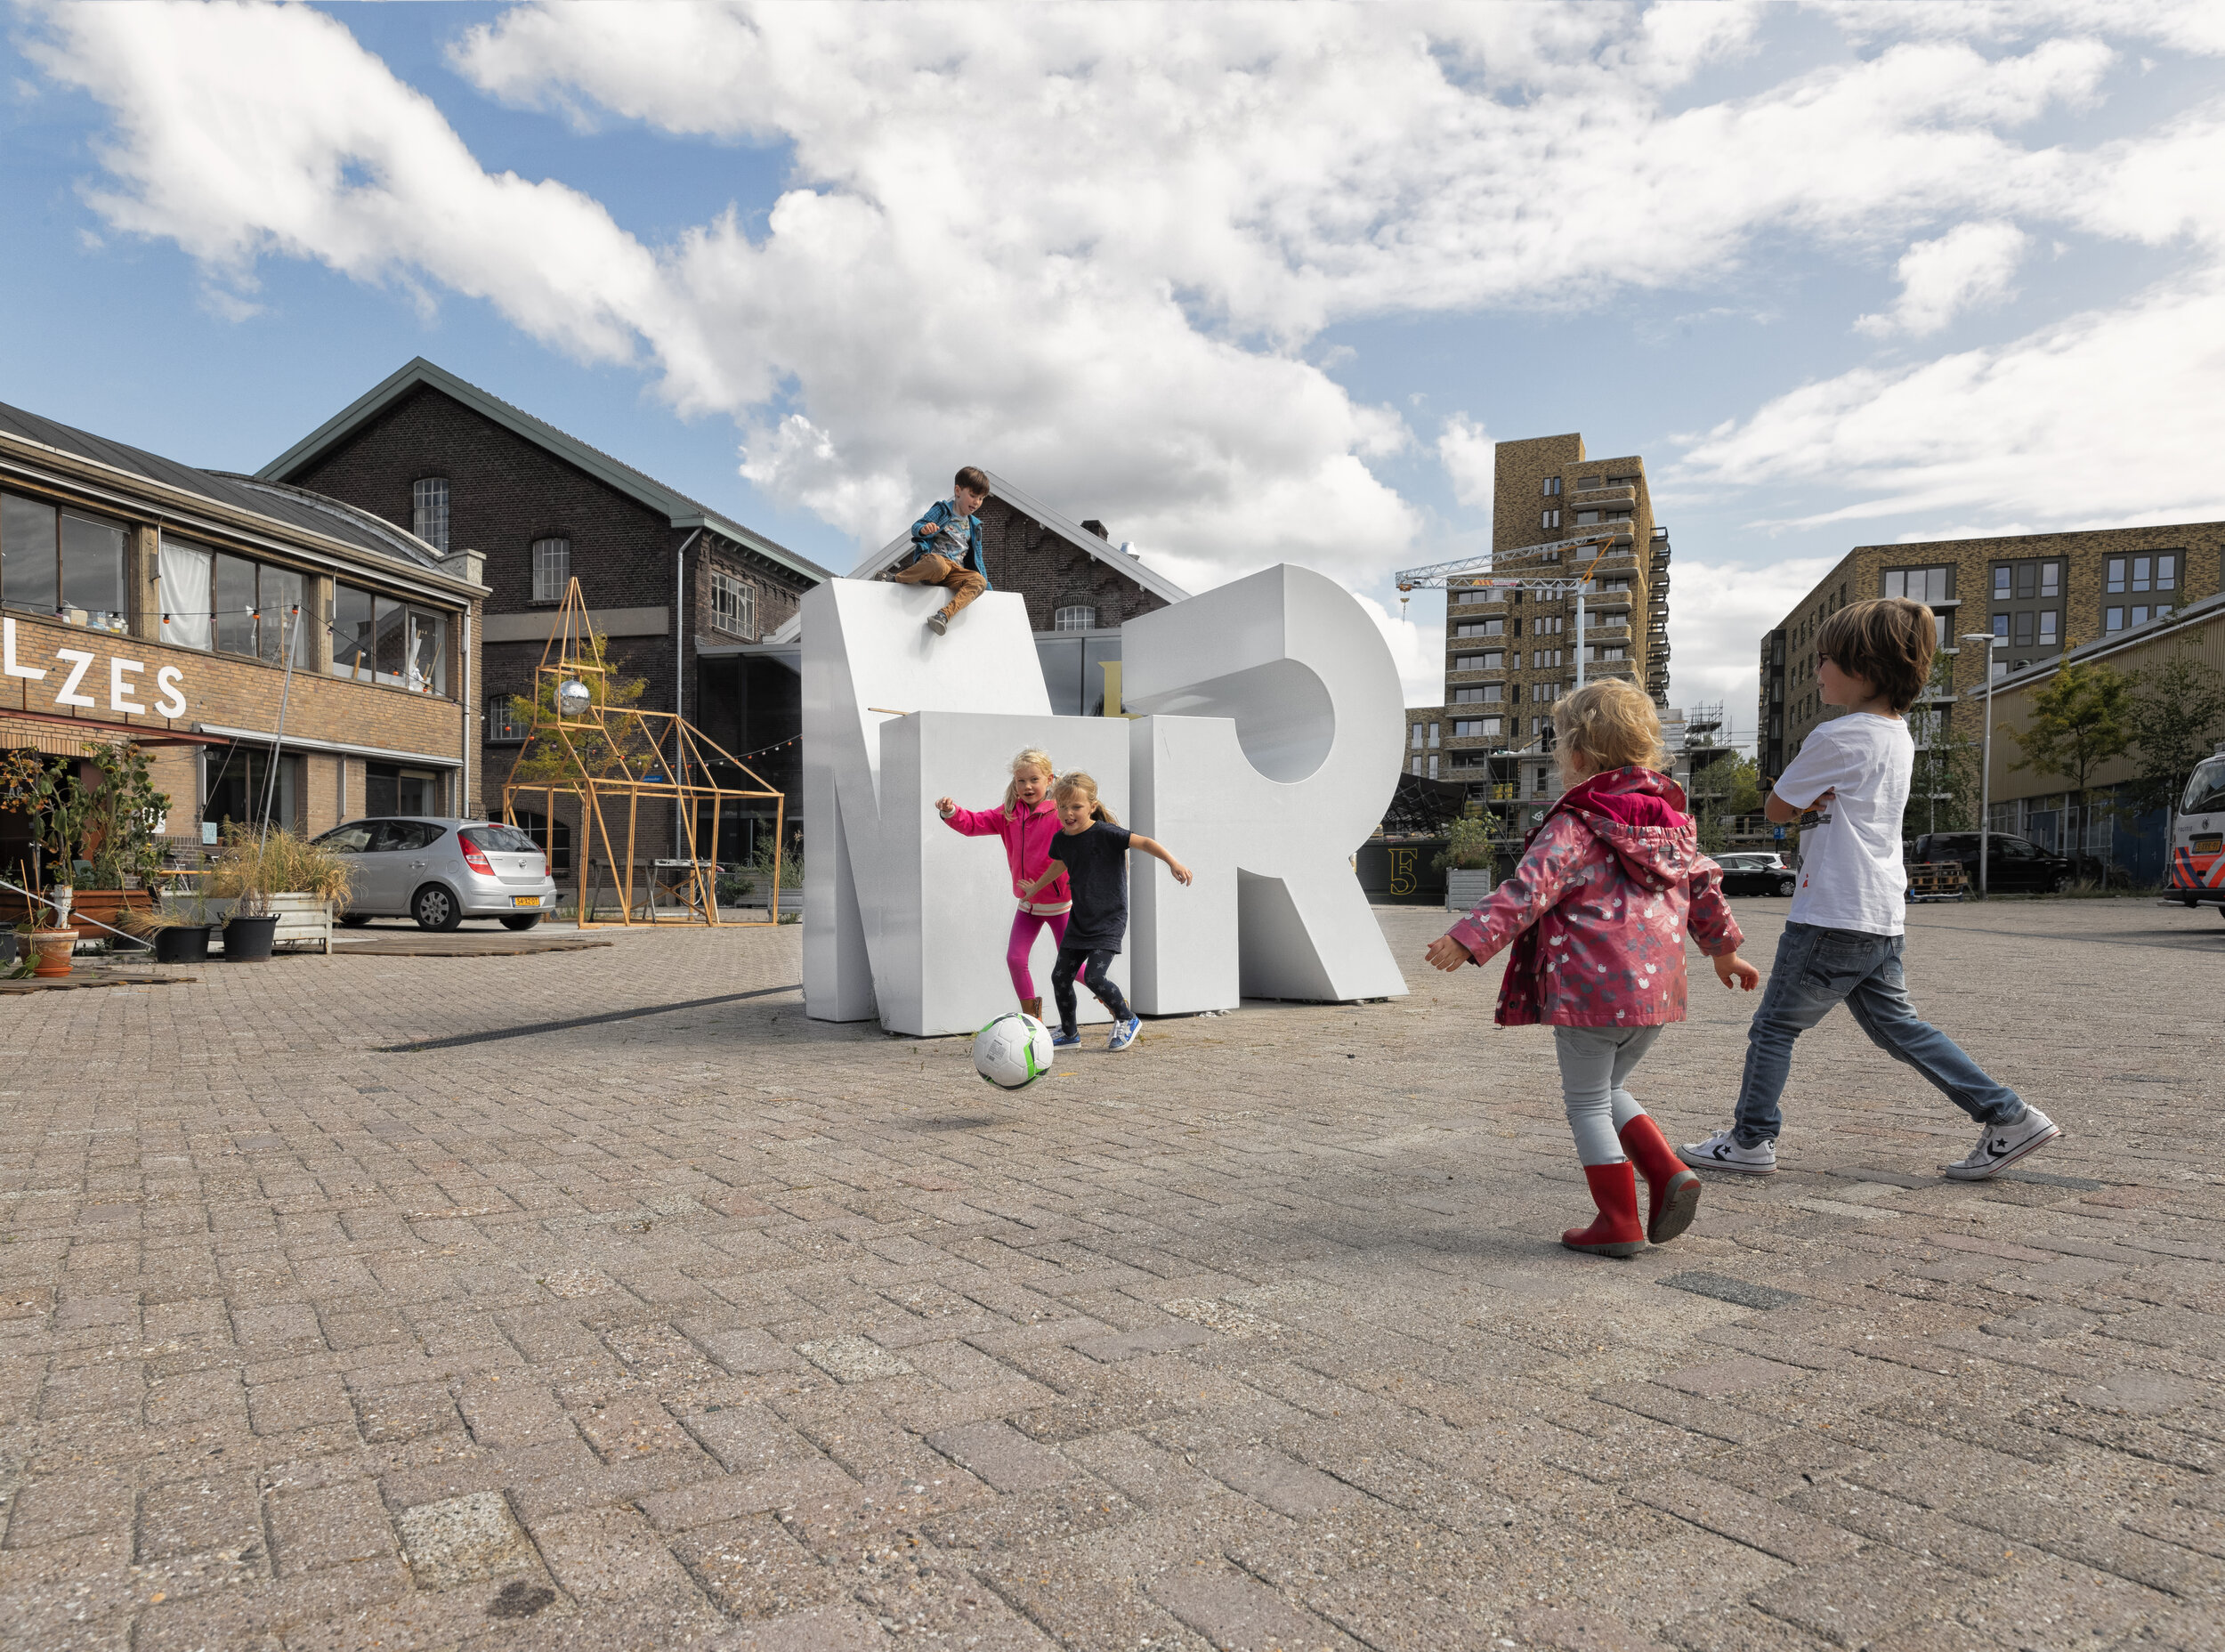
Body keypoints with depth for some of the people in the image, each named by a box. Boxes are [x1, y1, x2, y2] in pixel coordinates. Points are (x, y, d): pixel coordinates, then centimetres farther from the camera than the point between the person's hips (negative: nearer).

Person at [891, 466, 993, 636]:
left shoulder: (974, 525, 25)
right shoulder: (942, 510, 9)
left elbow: (977, 558, 30)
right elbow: (916, 527, -3)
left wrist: (987, 585, 22)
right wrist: (924, 529, -28)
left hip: (955, 572, 4)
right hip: (931, 561, -4)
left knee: (978, 581, -29)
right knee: (939, 565, -43)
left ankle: (945, 614, -45)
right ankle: (895, 578, -18)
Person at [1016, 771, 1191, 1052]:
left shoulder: (1105, 833, -16)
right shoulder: (1061, 840, 4)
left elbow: (1144, 842, -20)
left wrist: (1173, 863, -33)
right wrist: (1036, 887, 40)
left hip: (1109, 921, -7)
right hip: (1080, 921, 7)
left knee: (1093, 976, -18)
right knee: (1060, 975, 4)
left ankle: (1128, 1020, 8)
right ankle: (1068, 1032, 25)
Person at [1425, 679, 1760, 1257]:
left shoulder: (1573, 825, -11)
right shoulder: (1670, 818, 12)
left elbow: (1528, 890, -22)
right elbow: (1702, 884, 21)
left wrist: (1469, 938, -24)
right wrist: (1723, 949, 34)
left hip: (1591, 988, -8)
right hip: (1655, 988, 8)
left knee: (1586, 1101, 7)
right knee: (1609, 1090, 25)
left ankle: (1619, 1223, 11)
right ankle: (1669, 1175, 10)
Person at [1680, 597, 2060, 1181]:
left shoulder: (1836, 738, -16)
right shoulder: (1899, 737, 14)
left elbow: (1776, 807, -6)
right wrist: (1817, 800, -1)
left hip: (1833, 917, -9)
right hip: (1883, 920, 9)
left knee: (1774, 1026, 3)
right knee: (1898, 1027, 16)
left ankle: (1751, 1141, 11)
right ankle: (2009, 1117, 15)